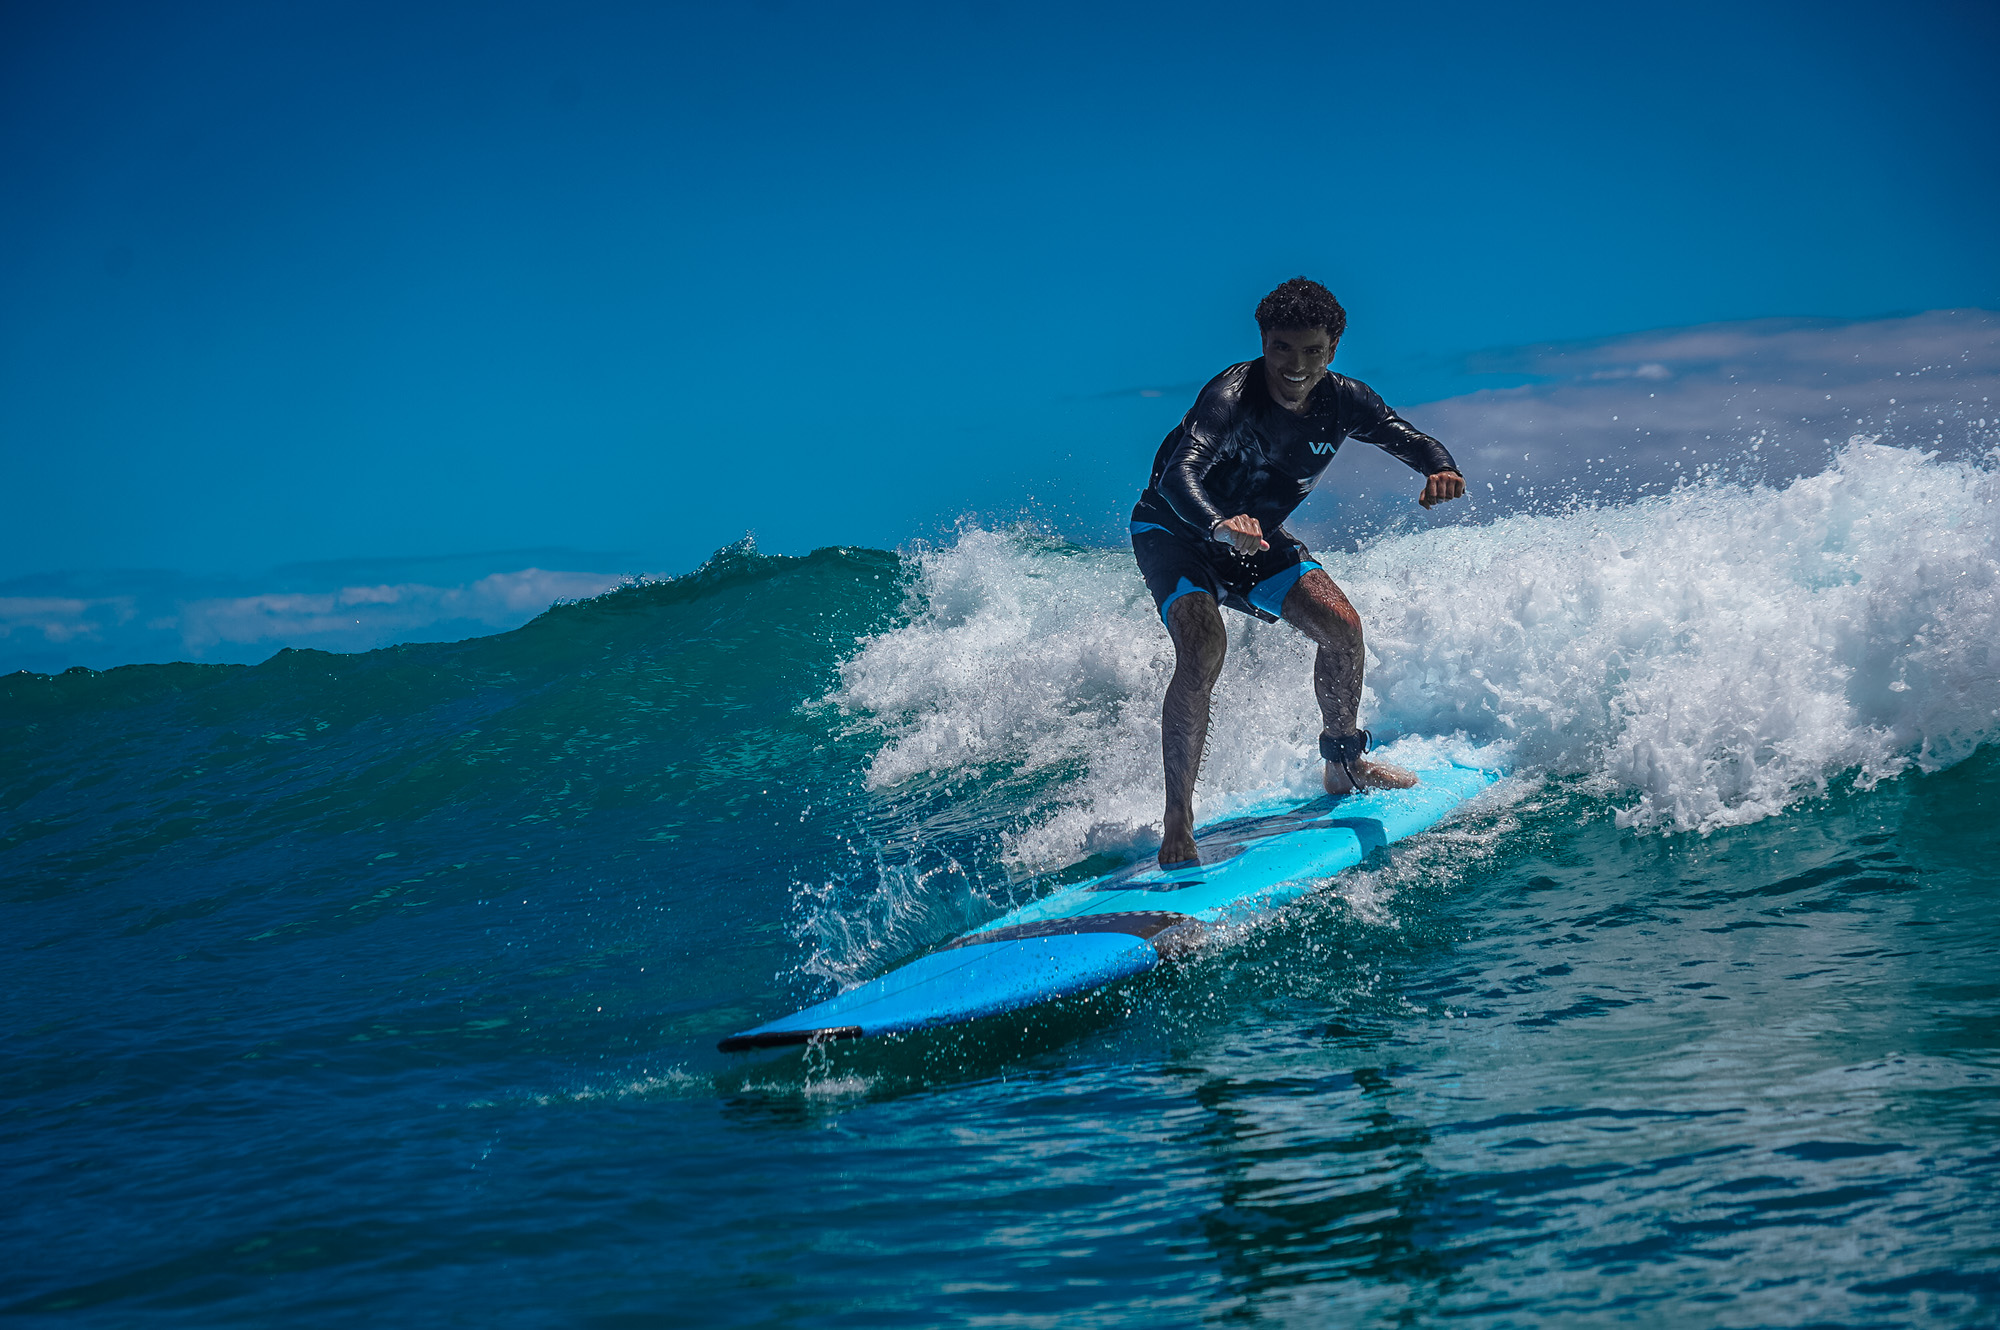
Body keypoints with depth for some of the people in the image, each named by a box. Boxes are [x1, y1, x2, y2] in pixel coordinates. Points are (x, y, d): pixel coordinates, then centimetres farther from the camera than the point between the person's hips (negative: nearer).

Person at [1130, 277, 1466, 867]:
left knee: (1340, 624, -7)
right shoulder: (1231, 396, -33)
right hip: (1175, 531, -6)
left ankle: (1343, 765, 18)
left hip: (1255, 535, 6)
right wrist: (1221, 526, -68)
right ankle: (1178, 822, -26)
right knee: (1203, 647, -29)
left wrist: (1441, 471, -31)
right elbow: (1180, 476, -47)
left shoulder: (1342, 401, -14)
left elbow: (1411, 441, -5)